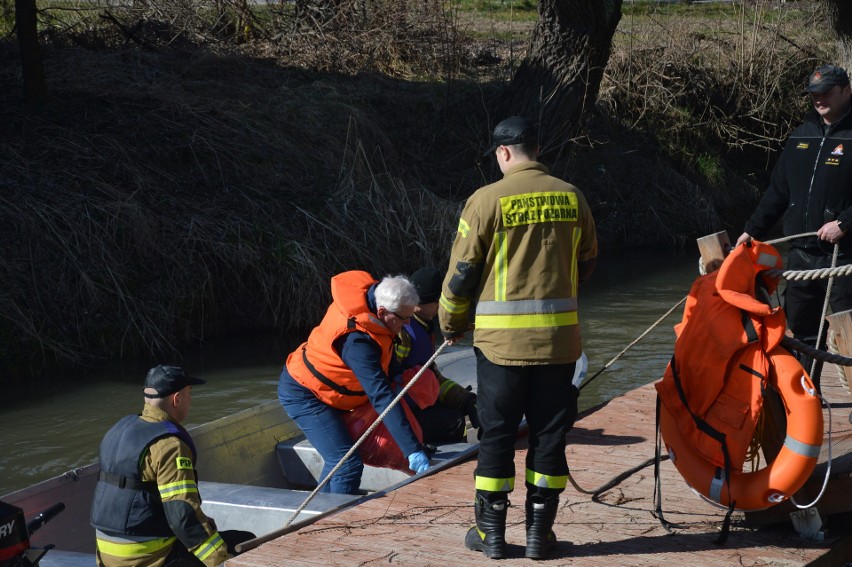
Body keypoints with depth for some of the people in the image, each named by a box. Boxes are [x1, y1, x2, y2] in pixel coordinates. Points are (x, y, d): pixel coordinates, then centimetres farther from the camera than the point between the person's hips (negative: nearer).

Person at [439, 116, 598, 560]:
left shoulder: (487, 200, -8)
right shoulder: (571, 197, 4)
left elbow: (461, 272, -5)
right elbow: (586, 263, 15)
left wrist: (450, 323, 12)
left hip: (501, 339, -3)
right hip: (558, 339, 3)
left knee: (497, 435, 7)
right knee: (549, 434, 11)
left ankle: (491, 532, 14)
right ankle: (539, 531, 16)